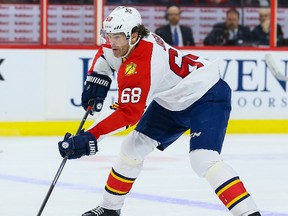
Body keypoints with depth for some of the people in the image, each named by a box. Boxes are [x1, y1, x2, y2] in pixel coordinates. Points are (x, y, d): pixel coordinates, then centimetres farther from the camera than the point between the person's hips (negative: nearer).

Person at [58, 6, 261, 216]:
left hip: (208, 97, -10)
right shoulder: (123, 43, -7)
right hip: (172, 102, 10)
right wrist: (96, 80, 3)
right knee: (133, 147, 8)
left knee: (204, 159, -28)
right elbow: (105, 54, 17)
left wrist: (89, 137, -42)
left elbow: (128, 113, -39)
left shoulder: (139, 66, -34)